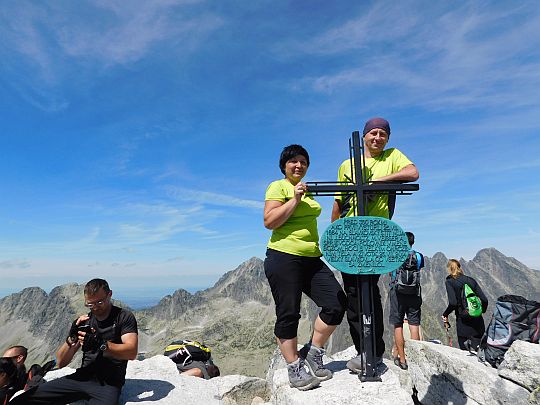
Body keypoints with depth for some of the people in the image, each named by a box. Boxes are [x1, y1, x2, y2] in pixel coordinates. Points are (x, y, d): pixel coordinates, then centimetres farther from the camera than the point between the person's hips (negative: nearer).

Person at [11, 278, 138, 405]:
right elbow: (60, 363, 8)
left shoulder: (124, 317, -3)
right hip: (82, 378, 5)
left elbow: (131, 352, -17)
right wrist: (72, 339, -10)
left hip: (109, 384, -4)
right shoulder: (83, 321, 11)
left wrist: (101, 344, -28)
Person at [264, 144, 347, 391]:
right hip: (284, 258, -7)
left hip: (311, 260, 8)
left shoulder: (306, 190, 20)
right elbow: (269, 221, -16)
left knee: (337, 303, -1)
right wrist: (295, 199, -16)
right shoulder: (278, 187, -3)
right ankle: (295, 370, 18)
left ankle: (312, 354, 17)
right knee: (288, 315, 1)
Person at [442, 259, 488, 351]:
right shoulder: (471, 280, 8)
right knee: (478, 349, 12)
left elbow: (453, 303, -15)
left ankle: (468, 344, -17)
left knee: (465, 350, 12)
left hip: (463, 321, -3)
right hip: (477, 320, 4)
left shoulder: (449, 281, -5)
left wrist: (445, 314, 1)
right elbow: (484, 299, 4)